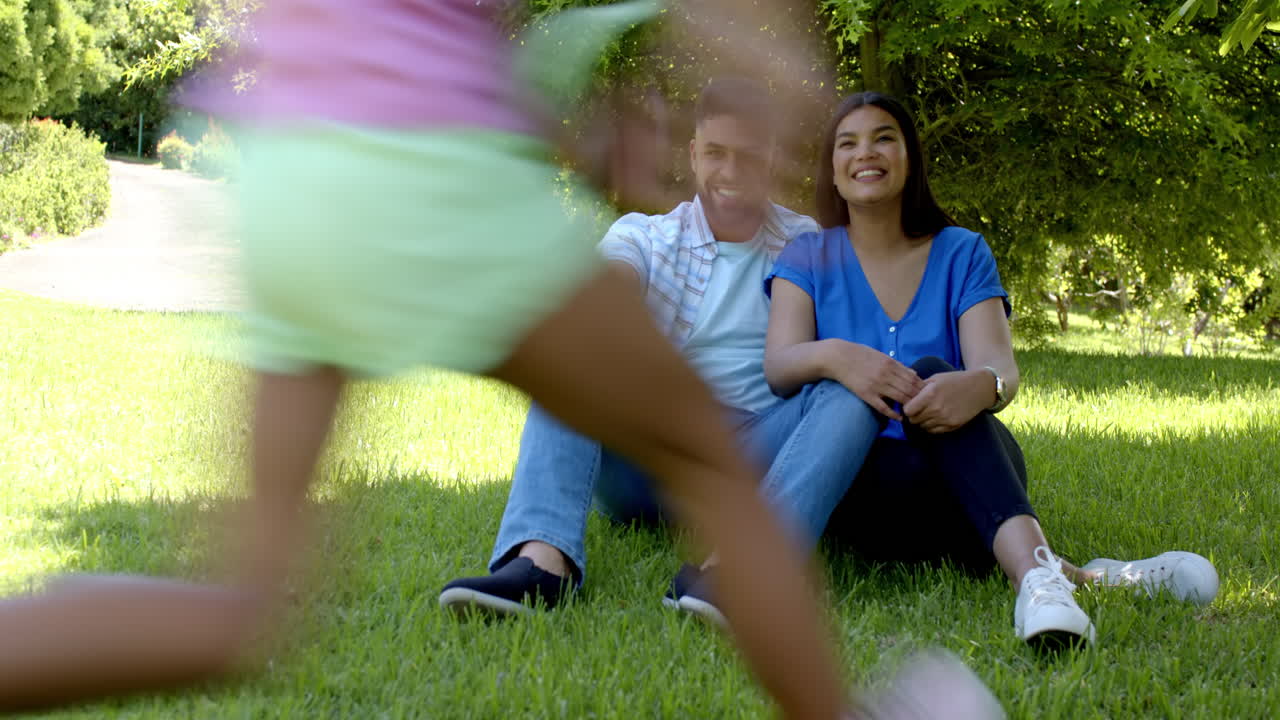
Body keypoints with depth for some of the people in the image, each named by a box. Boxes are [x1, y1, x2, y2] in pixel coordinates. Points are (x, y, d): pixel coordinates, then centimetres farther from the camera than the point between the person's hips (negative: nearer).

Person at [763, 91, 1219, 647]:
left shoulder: (962, 254, 11)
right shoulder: (809, 259, 11)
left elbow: (1000, 367, -7)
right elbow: (778, 364, -8)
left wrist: (981, 384, -34)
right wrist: (831, 355, -34)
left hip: (973, 481, 0)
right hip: (867, 491, 0)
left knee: (932, 373, -31)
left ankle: (1032, 573, -56)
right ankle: (1050, 570, -49)